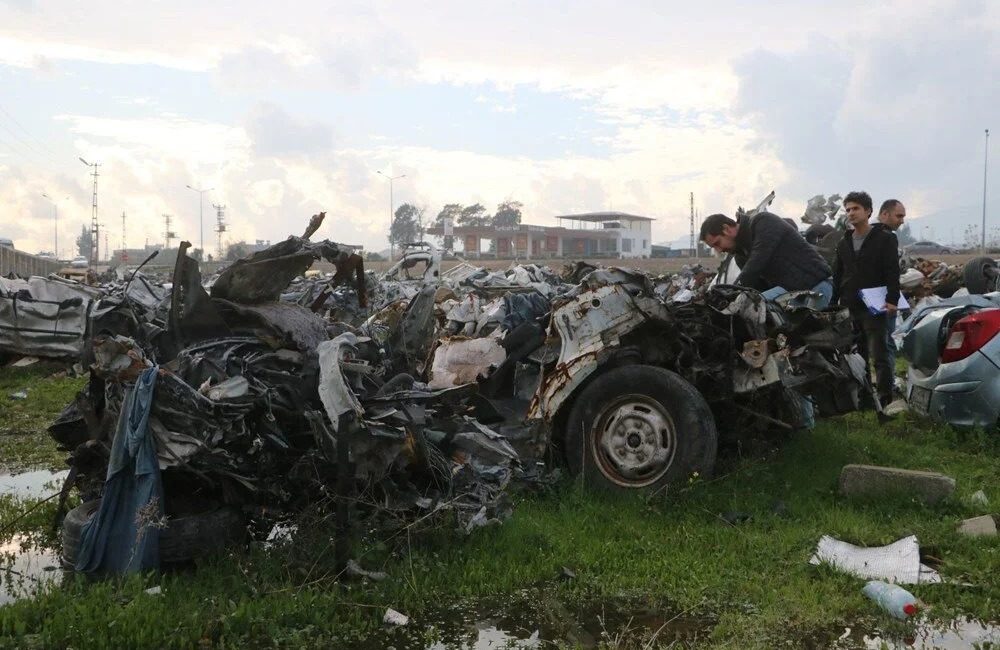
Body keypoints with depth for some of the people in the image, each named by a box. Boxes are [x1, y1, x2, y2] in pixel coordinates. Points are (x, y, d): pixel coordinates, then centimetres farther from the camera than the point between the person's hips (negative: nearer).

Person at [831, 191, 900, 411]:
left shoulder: (885, 239, 1)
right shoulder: (844, 243, 18)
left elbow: (892, 272, -8)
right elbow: (837, 276, 19)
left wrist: (892, 299, -19)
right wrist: (832, 304, 12)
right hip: (849, 308, 6)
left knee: (879, 356, -8)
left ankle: (885, 399, -7)